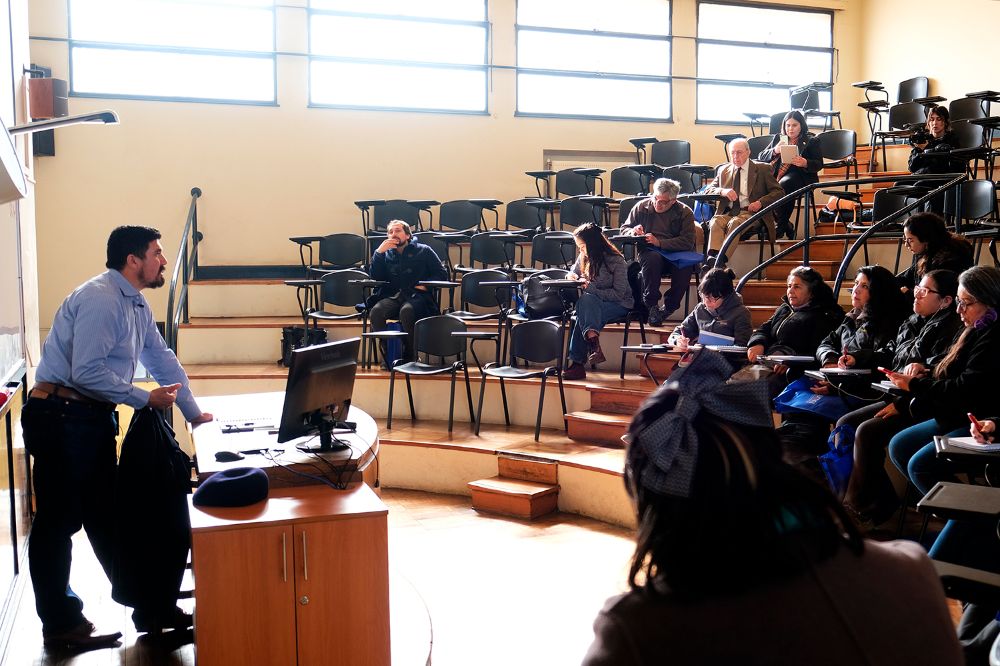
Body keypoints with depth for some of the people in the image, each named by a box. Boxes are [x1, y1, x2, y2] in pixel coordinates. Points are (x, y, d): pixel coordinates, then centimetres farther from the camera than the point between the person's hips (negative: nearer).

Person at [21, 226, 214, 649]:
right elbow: (87, 372, -25)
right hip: (61, 418, -10)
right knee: (59, 521, 1)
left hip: (93, 418, 10)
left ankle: (150, 609, 22)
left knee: (108, 518, 15)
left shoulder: (137, 305, 12)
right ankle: (60, 626, 13)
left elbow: (162, 359, 18)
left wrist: (194, 413, 18)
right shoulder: (100, 299, -18)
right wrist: (146, 399, -17)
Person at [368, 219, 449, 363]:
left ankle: (410, 355, -21)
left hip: (417, 296, -3)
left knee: (406, 311, -38)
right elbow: (375, 277, 9)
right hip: (393, 296, 3)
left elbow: (442, 274, 10)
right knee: (375, 312, -30)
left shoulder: (423, 251, 13)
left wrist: (426, 284, -7)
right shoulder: (387, 254, 20)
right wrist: (378, 252, 0)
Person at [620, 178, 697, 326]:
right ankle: (651, 305, -21)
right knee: (653, 258, -37)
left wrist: (660, 242, -23)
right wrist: (632, 232, -9)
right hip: (648, 252, 0)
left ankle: (668, 308, -15)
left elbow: (687, 242, -12)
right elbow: (624, 228, 17)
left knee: (685, 265, -35)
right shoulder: (642, 207, 8)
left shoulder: (685, 212, 0)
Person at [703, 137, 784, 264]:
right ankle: (712, 257, -50)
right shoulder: (723, 170, 21)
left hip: (751, 212, -3)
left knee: (734, 223, -36)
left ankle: (721, 259, -48)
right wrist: (722, 191, -9)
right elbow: (708, 191, 15)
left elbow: (779, 192, 7)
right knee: (715, 222, -32)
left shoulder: (762, 169, 11)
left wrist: (760, 202, -11)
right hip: (727, 212, 3)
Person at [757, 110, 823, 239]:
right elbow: (760, 157, 15)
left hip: (800, 175, -4)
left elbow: (819, 164, 4)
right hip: (776, 175, 4)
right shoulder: (778, 138, 24)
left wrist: (805, 163, -18)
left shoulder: (811, 141, 13)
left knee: (784, 185, -38)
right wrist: (774, 151, -5)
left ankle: (781, 226, -26)